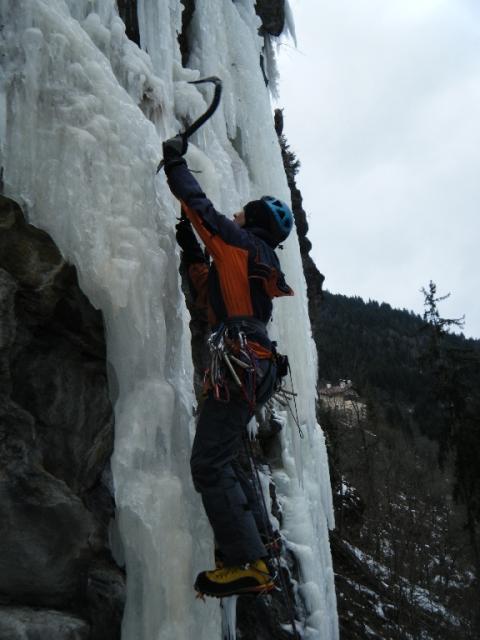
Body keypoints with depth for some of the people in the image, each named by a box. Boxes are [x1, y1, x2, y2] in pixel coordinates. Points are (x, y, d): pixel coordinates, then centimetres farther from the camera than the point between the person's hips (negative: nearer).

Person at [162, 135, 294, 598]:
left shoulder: (242, 242, 3)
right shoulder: (258, 262, 27)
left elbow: (199, 206, 4)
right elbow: (212, 293, 35)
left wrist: (175, 161, 19)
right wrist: (191, 251, 33)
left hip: (239, 363, -10)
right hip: (256, 365, 10)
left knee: (209, 464, -14)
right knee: (221, 462, 15)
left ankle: (246, 564, -16)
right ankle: (251, 553, 16)